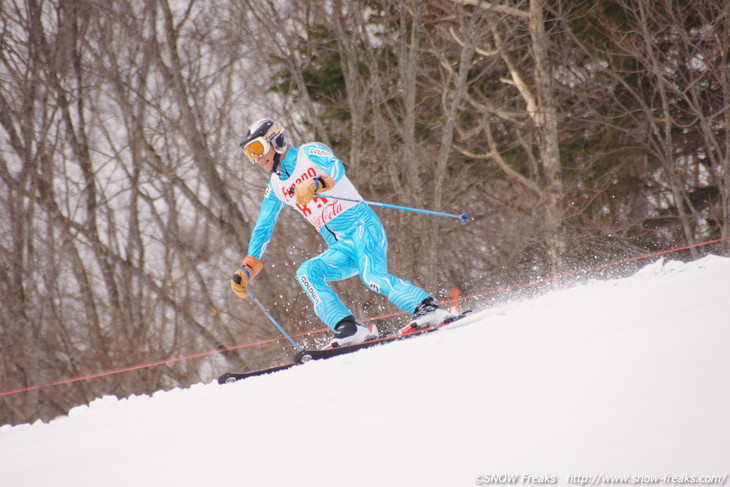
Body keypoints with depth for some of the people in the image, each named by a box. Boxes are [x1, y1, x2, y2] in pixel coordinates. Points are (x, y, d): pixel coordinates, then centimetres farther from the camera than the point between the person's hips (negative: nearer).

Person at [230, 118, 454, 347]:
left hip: (362, 226, -6)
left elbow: (336, 168, -21)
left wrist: (314, 184, -41)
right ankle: (349, 328, -27)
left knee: (372, 277, -31)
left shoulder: (309, 153, -1)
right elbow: (262, 228, 24)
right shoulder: (276, 187, 19)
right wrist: (246, 270, 17)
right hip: (340, 249, 6)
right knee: (306, 273, -20)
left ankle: (428, 307, -28)